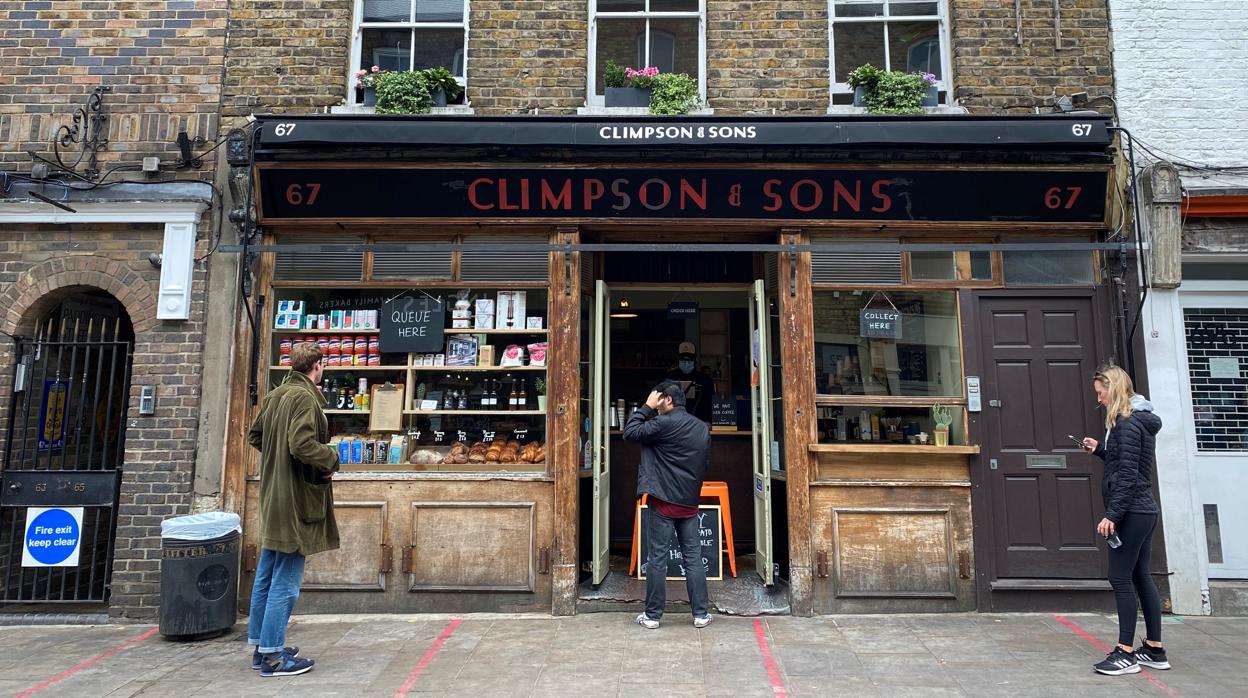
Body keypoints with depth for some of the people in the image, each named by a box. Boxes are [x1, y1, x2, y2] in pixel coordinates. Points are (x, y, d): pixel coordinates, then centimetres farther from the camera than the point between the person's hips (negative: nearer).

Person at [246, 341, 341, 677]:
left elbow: (254, 434, 20)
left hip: (273, 498, 10)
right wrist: (332, 457, -11)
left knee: (266, 576, 16)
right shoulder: (304, 397, -17)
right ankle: (272, 655, 5)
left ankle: (260, 646, 26)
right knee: (285, 582, -2)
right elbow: (303, 445, -26)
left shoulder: (275, 395, 11)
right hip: (295, 500, -9)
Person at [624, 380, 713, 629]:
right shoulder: (703, 428, 9)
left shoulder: (663, 423, -13)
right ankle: (700, 614, 12)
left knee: (657, 557, 2)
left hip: (663, 501, -5)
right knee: (693, 557, 10)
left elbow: (630, 433, -9)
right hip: (690, 503, 5)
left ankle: (652, 615, 9)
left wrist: (646, 407, -2)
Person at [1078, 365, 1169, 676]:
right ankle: (1154, 650, 21)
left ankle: (1126, 653, 0)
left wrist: (1112, 515, -21)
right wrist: (1100, 449, 14)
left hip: (1131, 512, -10)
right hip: (1143, 511, 10)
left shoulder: (1127, 423, -15)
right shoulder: (1138, 420, 14)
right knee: (1140, 577, 14)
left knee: (1121, 578, -5)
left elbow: (1127, 475, -20)